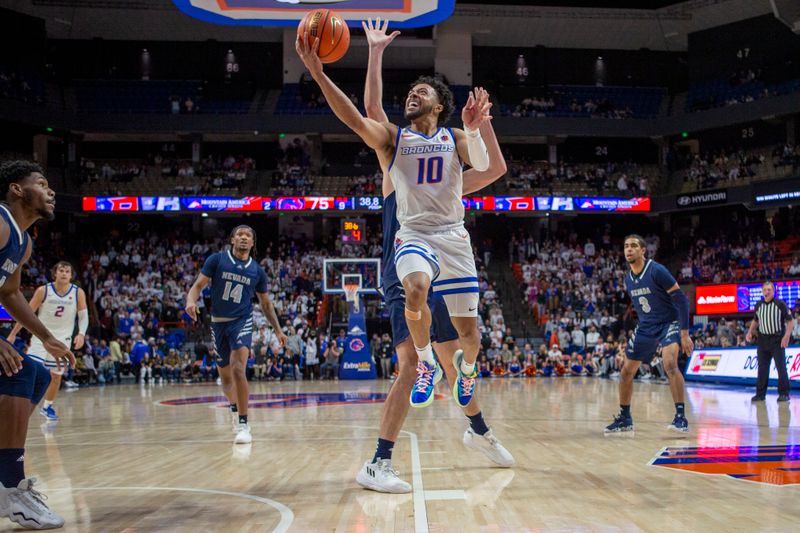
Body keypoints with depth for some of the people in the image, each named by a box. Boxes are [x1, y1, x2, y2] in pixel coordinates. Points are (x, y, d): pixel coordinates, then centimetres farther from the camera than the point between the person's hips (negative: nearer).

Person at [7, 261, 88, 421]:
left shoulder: (78, 293, -8)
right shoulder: (43, 291, -11)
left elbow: (84, 316, -4)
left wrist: (81, 334, -22)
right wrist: (13, 334, -3)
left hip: (62, 339, 2)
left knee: (56, 376, 9)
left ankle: (47, 406, 28)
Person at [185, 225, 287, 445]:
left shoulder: (257, 270, 3)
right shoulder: (216, 259, -2)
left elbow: (266, 303, 14)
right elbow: (198, 285, -5)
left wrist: (278, 330, 11)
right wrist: (191, 301, -27)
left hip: (242, 322, -1)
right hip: (218, 322, 2)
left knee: (238, 369, -23)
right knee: (225, 375, 12)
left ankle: (243, 425, -20)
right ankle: (235, 408, 43)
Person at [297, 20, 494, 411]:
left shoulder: (455, 138, 9)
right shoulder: (392, 137, 7)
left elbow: (482, 164, -11)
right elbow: (353, 118, -12)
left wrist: (473, 130, -31)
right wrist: (316, 72, -24)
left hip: (454, 235, 1)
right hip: (414, 232, -1)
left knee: (469, 334, 0)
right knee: (416, 289, -35)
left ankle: (465, 364, 38)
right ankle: (425, 363, -8)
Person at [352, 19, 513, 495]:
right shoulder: (397, 173, 2)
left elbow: (497, 169, 11)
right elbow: (372, 108, -7)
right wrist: (376, 52, -10)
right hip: (403, 281, -5)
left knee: (457, 364, 18)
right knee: (410, 367, -19)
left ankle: (478, 430, 42)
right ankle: (378, 465, -16)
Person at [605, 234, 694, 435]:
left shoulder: (657, 271, -18)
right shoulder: (628, 279, 3)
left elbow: (681, 299, -19)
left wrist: (684, 334, -22)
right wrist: (644, 325, 18)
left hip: (669, 323, -7)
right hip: (645, 327, 7)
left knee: (669, 364, -30)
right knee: (626, 371, 5)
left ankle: (681, 417, -22)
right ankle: (624, 418, 21)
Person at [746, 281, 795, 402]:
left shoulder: (780, 304, -6)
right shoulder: (758, 305, 8)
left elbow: (790, 321, -6)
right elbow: (755, 321, 23)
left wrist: (787, 336, -18)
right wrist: (750, 333, 9)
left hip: (778, 340, -4)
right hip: (763, 340, 4)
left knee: (781, 367, -7)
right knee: (762, 368, 6)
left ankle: (784, 394, -1)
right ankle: (760, 394, 12)